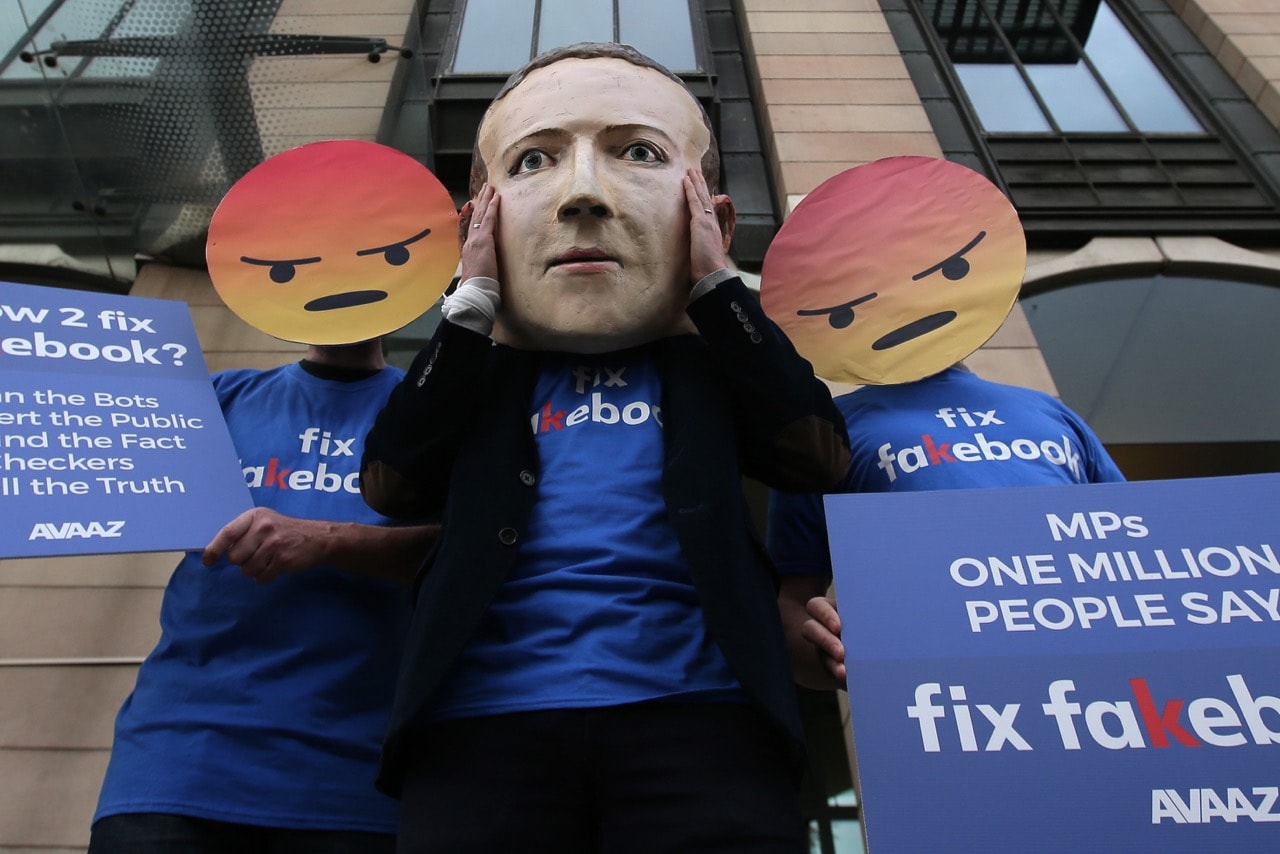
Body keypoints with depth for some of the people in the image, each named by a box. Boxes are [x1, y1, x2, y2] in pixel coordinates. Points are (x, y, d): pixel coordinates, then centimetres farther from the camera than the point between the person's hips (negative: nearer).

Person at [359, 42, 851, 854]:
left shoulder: (714, 365, 15)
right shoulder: (478, 378, 16)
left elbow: (821, 457, -1)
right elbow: (388, 483, 2)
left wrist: (715, 285, 3)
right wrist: (473, 302, 4)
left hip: (696, 712, 0)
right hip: (484, 721, 1)